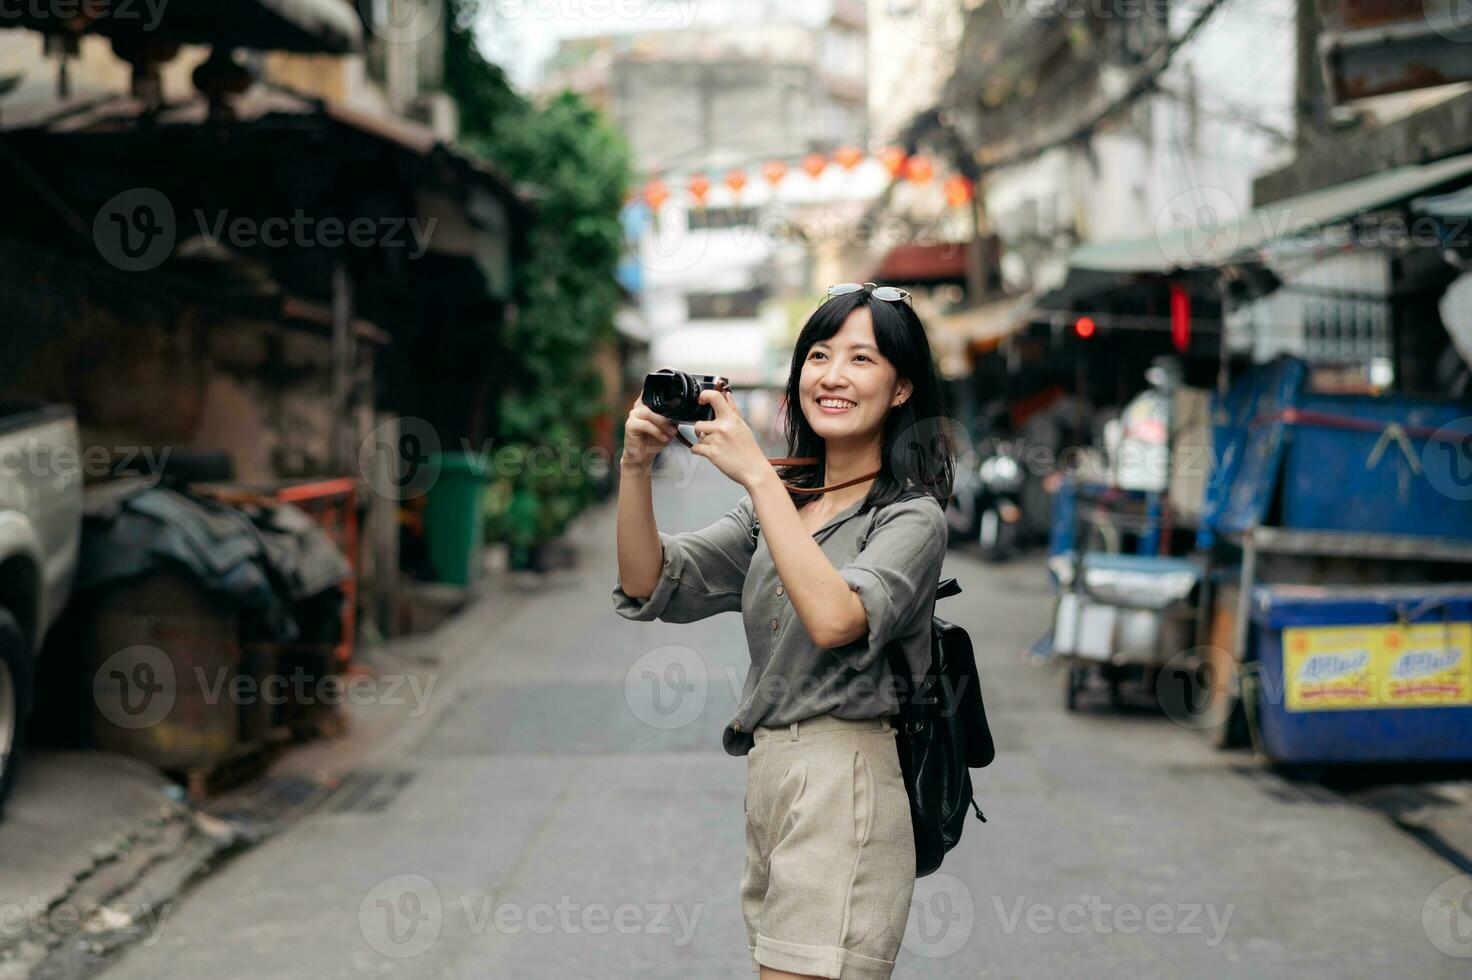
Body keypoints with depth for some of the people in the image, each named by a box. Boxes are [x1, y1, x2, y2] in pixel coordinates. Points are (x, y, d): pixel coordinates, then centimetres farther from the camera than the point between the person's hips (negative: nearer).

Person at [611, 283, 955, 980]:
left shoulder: (911, 515, -5)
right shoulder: (777, 503, 15)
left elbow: (835, 619, -25)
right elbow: (650, 586, 6)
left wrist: (757, 475, -22)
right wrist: (635, 467, -8)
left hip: (842, 790, -7)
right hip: (766, 781, 7)